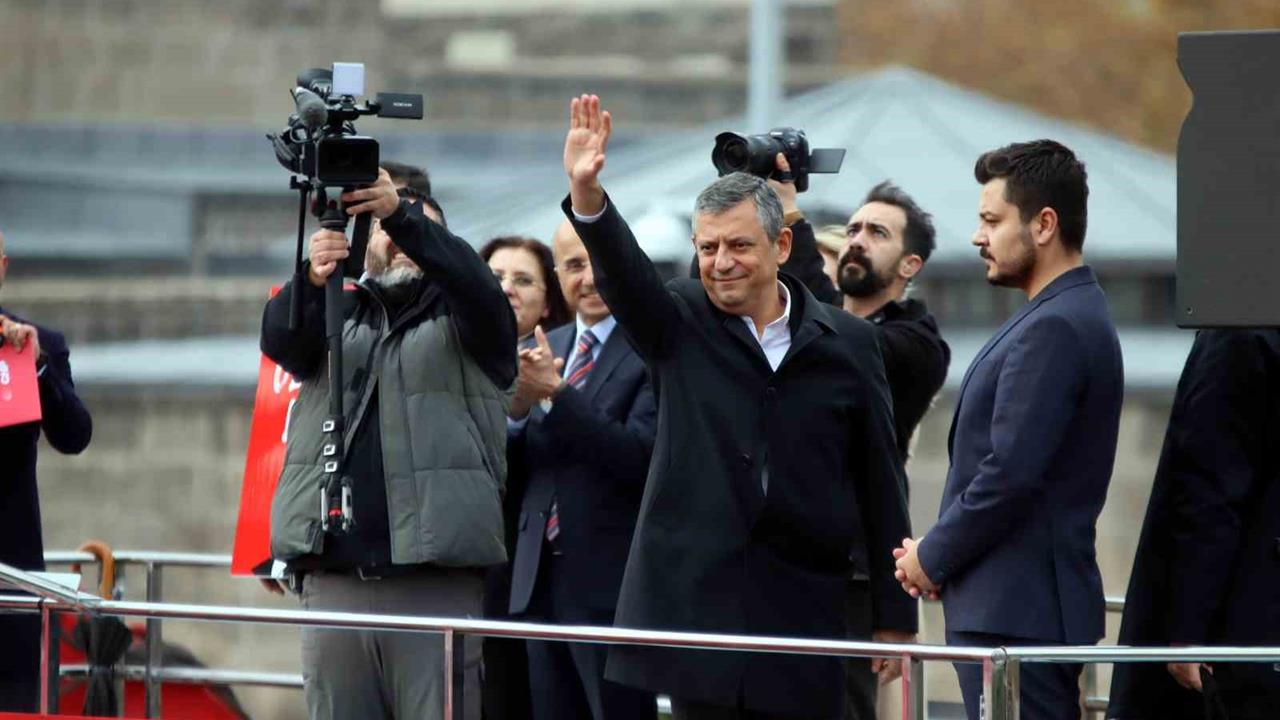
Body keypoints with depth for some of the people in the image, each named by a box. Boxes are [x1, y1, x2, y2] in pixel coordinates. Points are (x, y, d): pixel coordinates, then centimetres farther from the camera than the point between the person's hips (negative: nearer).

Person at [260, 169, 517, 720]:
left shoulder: (459, 321, 12)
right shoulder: (338, 317, 19)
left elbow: (473, 282, -10)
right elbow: (281, 339, -1)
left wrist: (403, 215, -28)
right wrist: (313, 279, -25)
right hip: (333, 577, 3)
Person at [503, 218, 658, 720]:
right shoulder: (546, 349, 14)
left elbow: (639, 456, -19)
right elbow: (514, 468, 12)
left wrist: (556, 393, -23)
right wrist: (517, 410, -10)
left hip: (611, 583, -7)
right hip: (542, 579, 7)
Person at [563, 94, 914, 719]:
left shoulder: (847, 344, 6)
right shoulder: (681, 327, 6)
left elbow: (881, 484, 8)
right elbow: (621, 271, -14)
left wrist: (895, 616, 6)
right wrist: (586, 193, -34)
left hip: (801, 606, 0)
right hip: (696, 593, 0)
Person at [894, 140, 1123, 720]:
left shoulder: (1054, 329, -16)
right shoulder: (1072, 316, 17)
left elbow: (1011, 474, -22)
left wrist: (933, 557, -8)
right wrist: (937, 552, 10)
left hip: (1015, 614, -11)